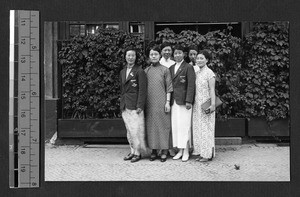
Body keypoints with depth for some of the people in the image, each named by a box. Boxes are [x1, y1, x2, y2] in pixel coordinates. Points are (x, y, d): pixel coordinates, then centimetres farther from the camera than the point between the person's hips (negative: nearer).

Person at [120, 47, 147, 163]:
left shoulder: (139, 71, -7)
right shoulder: (122, 72, 15)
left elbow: (142, 90, -11)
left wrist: (140, 106, -15)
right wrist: (122, 103, 15)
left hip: (135, 106, -7)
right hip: (125, 106, 7)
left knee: (136, 130, -4)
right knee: (129, 130, 11)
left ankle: (138, 153, 7)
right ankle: (132, 151, 21)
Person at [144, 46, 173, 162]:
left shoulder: (165, 70, 2)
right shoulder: (146, 71, 11)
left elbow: (169, 87, 0)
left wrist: (168, 102, -7)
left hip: (161, 103, -3)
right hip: (149, 103, 3)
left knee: (163, 125, -1)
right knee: (151, 126, 4)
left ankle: (164, 151, 7)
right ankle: (154, 150, 13)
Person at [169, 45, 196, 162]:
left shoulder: (188, 67, -2)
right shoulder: (171, 68, 16)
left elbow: (191, 85, -8)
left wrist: (188, 101, -14)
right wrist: (169, 101, 9)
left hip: (184, 101, -5)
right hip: (174, 102, 6)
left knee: (185, 126, -3)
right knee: (175, 126, 7)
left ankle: (186, 152, 6)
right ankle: (179, 151, 16)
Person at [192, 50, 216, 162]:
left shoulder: (209, 73, -8)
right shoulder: (194, 71, 10)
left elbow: (212, 90, -11)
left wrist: (213, 104, -17)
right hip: (196, 104, 7)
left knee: (206, 128, -2)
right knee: (197, 127, 10)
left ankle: (208, 154, 6)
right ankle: (200, 151, 20)